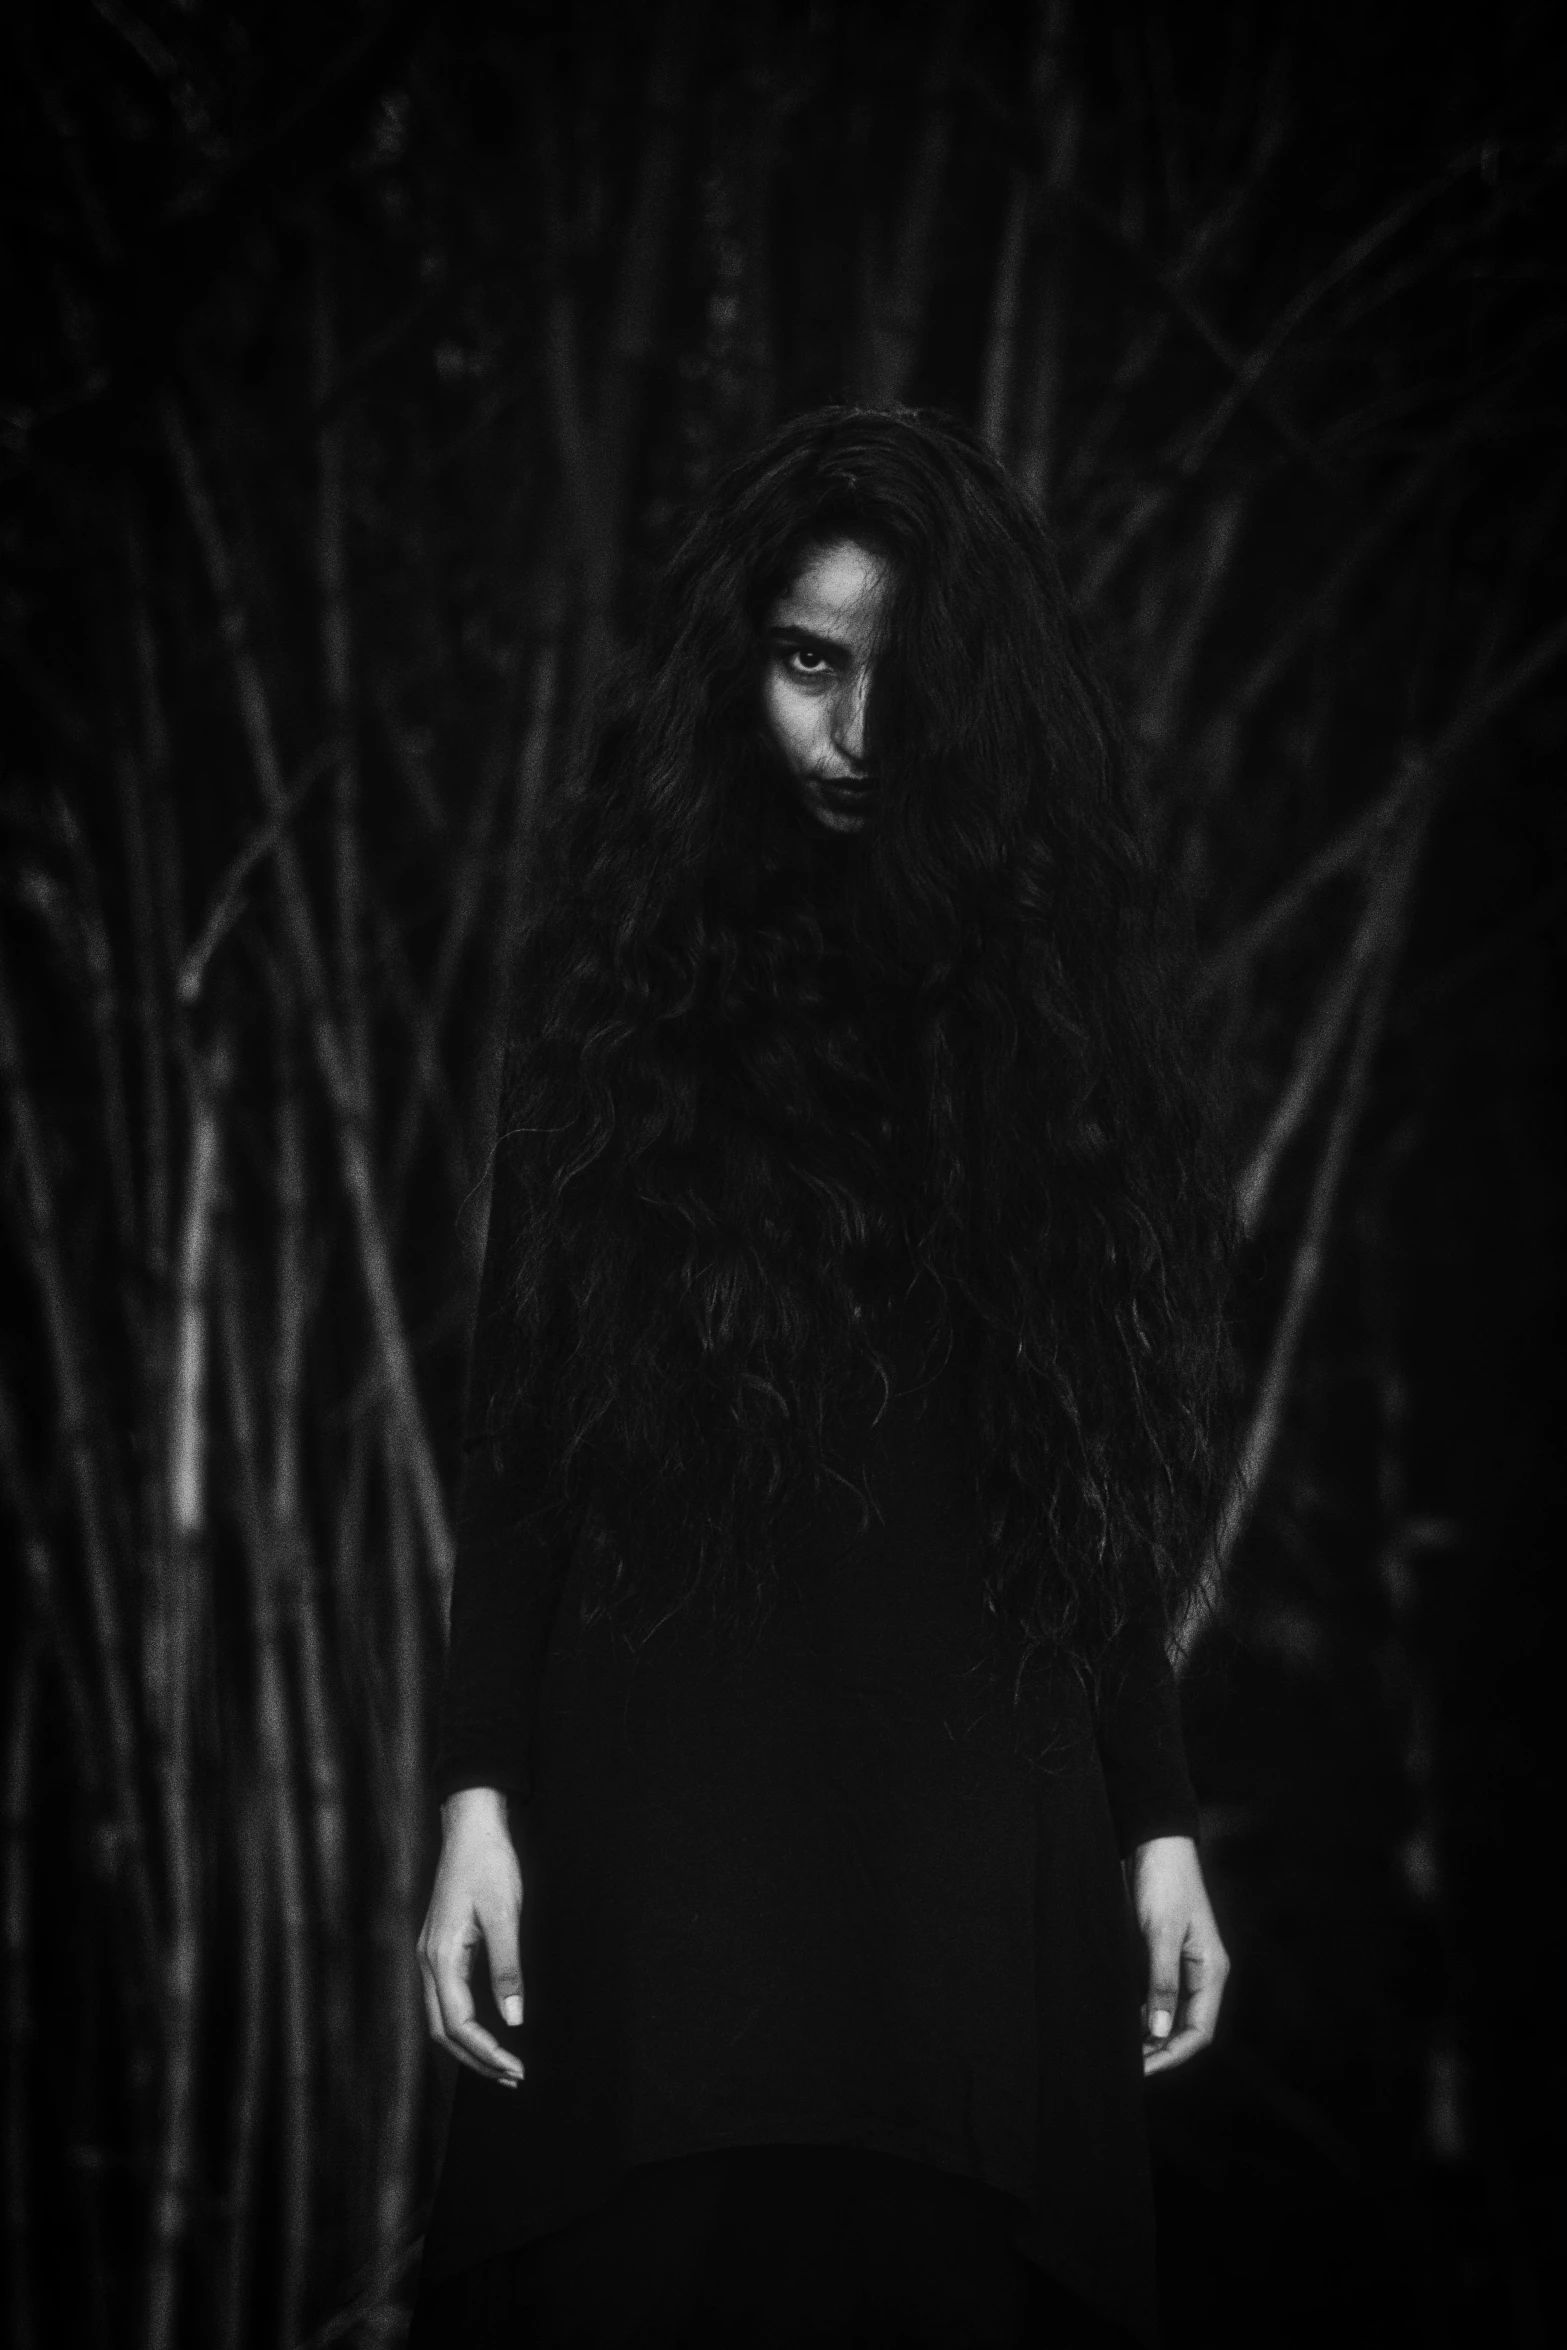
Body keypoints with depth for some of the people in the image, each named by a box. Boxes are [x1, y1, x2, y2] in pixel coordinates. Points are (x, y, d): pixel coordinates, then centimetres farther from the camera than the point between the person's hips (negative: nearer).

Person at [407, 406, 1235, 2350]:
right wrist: (474, 1798, -4)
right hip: (667, 1807, -1)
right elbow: (518, 1428, 4)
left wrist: (1159, 1824, 9)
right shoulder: (632, 972, 7)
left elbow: (1104, 1482, 12)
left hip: (981, 1825, 1)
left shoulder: (1041, 987, 11)